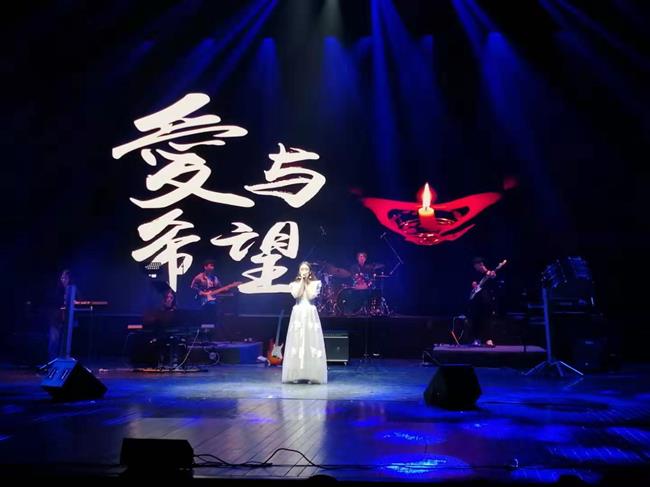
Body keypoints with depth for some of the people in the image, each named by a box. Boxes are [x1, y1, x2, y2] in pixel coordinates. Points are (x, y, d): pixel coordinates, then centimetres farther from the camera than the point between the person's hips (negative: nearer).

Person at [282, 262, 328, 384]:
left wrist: (307, 282, -3)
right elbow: (296, 295, -10)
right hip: (298, 314, 1)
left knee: (311, 341, -4)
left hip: (310, 314, -1)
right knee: (297, 341, -2)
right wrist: (301, 281, -5)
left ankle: (312, 375, -1)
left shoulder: (315, 283, 6)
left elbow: (311, 296, -9)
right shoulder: (294, 284, 9)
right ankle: (296, 375, 3)